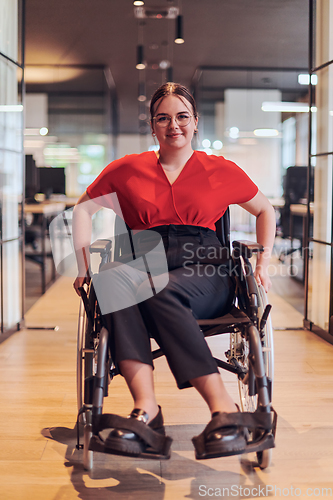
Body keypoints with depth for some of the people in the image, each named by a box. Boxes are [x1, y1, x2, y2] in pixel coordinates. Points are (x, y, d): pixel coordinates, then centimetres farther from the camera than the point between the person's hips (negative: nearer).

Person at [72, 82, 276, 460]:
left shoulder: (221, 171, 16)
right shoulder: (129, 169, 18)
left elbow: (265, 210, 28)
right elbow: (83, 208, 25)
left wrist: (263, 261, 13)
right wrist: (84, 266, 13)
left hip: (204, 271, -1)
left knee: (159, 290, -38)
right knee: (118, 278, -36)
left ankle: (223, 406, -41)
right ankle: (145, 407, -46)